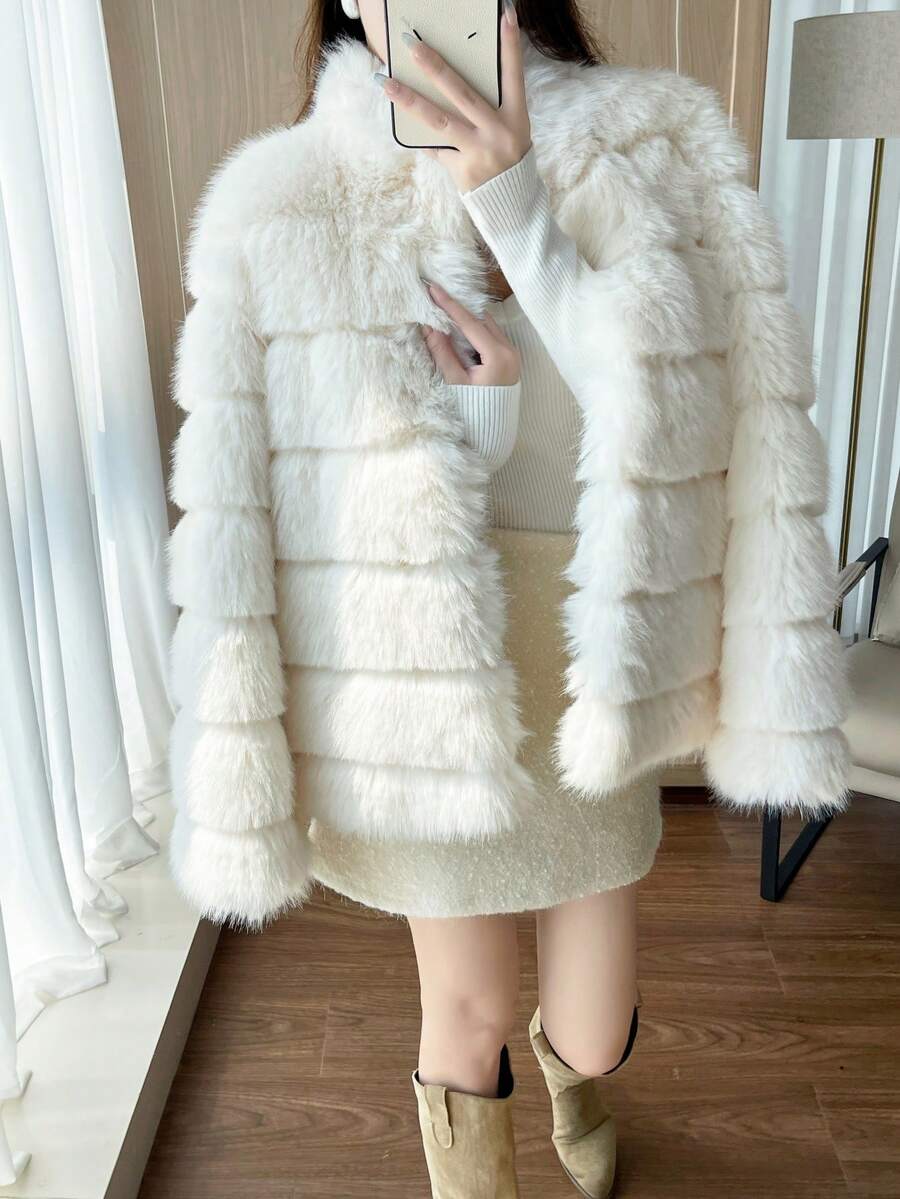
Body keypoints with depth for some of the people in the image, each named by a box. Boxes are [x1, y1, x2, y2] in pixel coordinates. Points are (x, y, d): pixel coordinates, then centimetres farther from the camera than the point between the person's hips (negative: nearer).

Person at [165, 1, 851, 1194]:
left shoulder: (661, 153, -5)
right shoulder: (284, 207, -10)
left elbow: (688, 417, -17)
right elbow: (242, 522, -9)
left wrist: (523, 215, -27)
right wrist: (472, 421, -24)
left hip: (594, 691, 2)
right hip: (432, 699, -2)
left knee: (594, 1035, 18)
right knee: (468, 1016, 14)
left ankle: (578, 1082, 57)